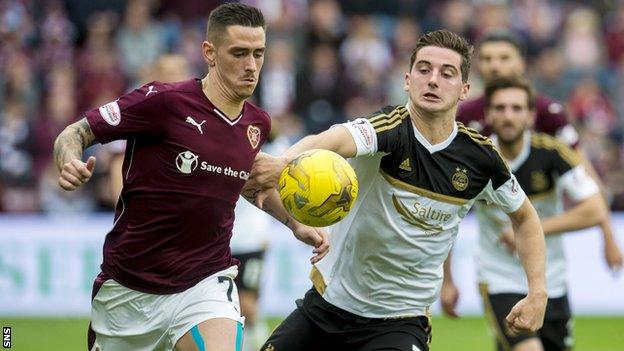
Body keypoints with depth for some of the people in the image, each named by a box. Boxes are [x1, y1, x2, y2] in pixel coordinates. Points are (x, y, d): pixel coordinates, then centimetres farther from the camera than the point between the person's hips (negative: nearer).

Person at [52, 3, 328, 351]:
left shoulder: (257, 123, 3)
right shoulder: (163, 100, -15)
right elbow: (74, 133, -10)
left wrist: (295, 223, 18)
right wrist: (70, 165, -31)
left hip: (207, 281, 2)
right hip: (129, 289, -2)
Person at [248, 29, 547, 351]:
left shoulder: (480, 157, -6)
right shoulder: (390, 128, -18)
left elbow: (524, 216, 13)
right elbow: (335, 138, -41)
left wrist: (537, 292, 0)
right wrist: (284, 162, -63)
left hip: (401, 321, 0)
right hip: (328, 300, 0)